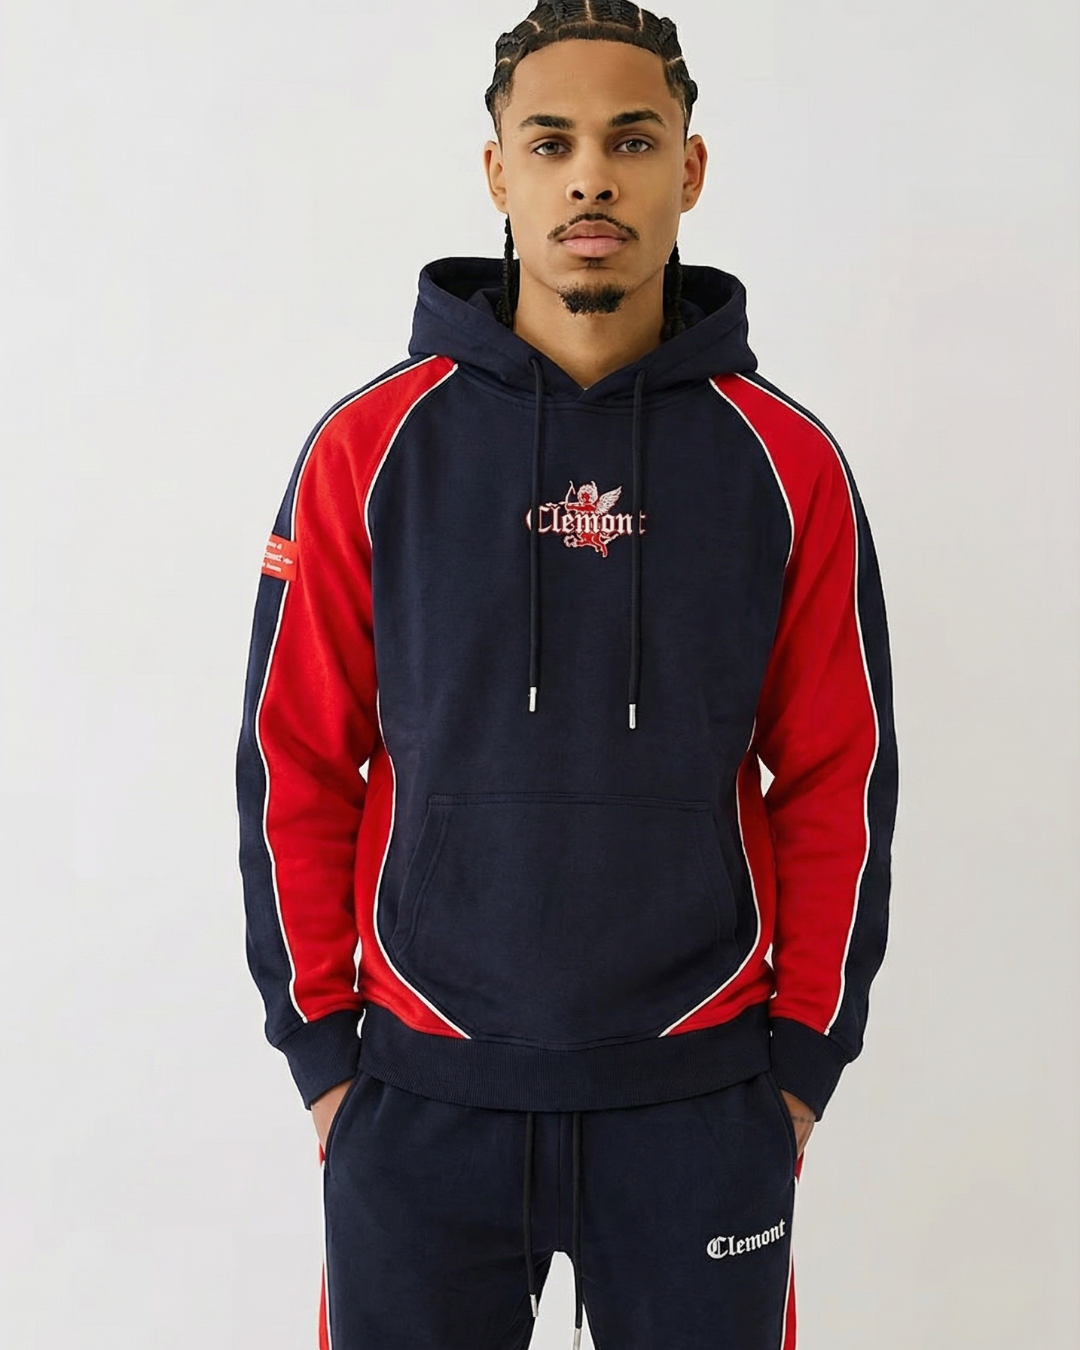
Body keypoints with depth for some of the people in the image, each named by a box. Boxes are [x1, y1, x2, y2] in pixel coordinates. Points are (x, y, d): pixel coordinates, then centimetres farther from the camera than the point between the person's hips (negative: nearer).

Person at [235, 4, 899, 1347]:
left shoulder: (788, 463, -2)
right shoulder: (370, 447, -4)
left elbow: (836, 782, 2)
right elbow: (294, 765, 0)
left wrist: (805, 1056, 2)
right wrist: (319, 1043, 1)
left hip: (700, 1095, 1)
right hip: (421, 1095, 0)